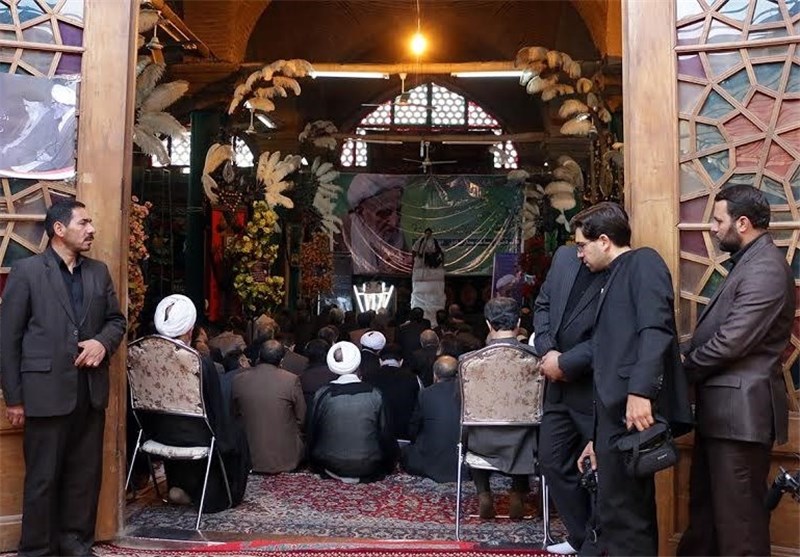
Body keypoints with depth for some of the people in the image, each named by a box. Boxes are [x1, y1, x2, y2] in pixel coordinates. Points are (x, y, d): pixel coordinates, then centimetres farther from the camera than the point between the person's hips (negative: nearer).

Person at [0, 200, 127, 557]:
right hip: (47, 392, -5)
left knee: (86, 474, 12)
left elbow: (116, 319, 17)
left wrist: (103, 342, -6)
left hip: (90, 390, 5)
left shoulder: (99, 271, 11)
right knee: (42, 477, 6)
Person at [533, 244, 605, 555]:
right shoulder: (565, 256, 3)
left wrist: (565, 363, -16)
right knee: (553, 460, 16)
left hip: (597, 391, -7)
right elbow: (543, 304, 11)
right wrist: (547, 350, -4)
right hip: (559, 387, 7)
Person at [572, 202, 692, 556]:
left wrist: (640, 392, -27)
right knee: (629, 514, 13)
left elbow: (655, 328, -16)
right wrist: (597, 437, 24)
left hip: (634, 409, -9)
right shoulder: (613, 281, 27)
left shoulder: (643, 262, 1)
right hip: (617, 412, 10)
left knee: (621, 517, -7)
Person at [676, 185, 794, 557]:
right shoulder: (750, 262, 15)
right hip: (723, 404, 10)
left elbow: (731, 341, -23)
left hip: (741, 407, -10)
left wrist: (685, 370, -8)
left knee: (737, 512, 2)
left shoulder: (765, 268, -19)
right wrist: (693, 365, 1)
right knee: (707, 500, 21)